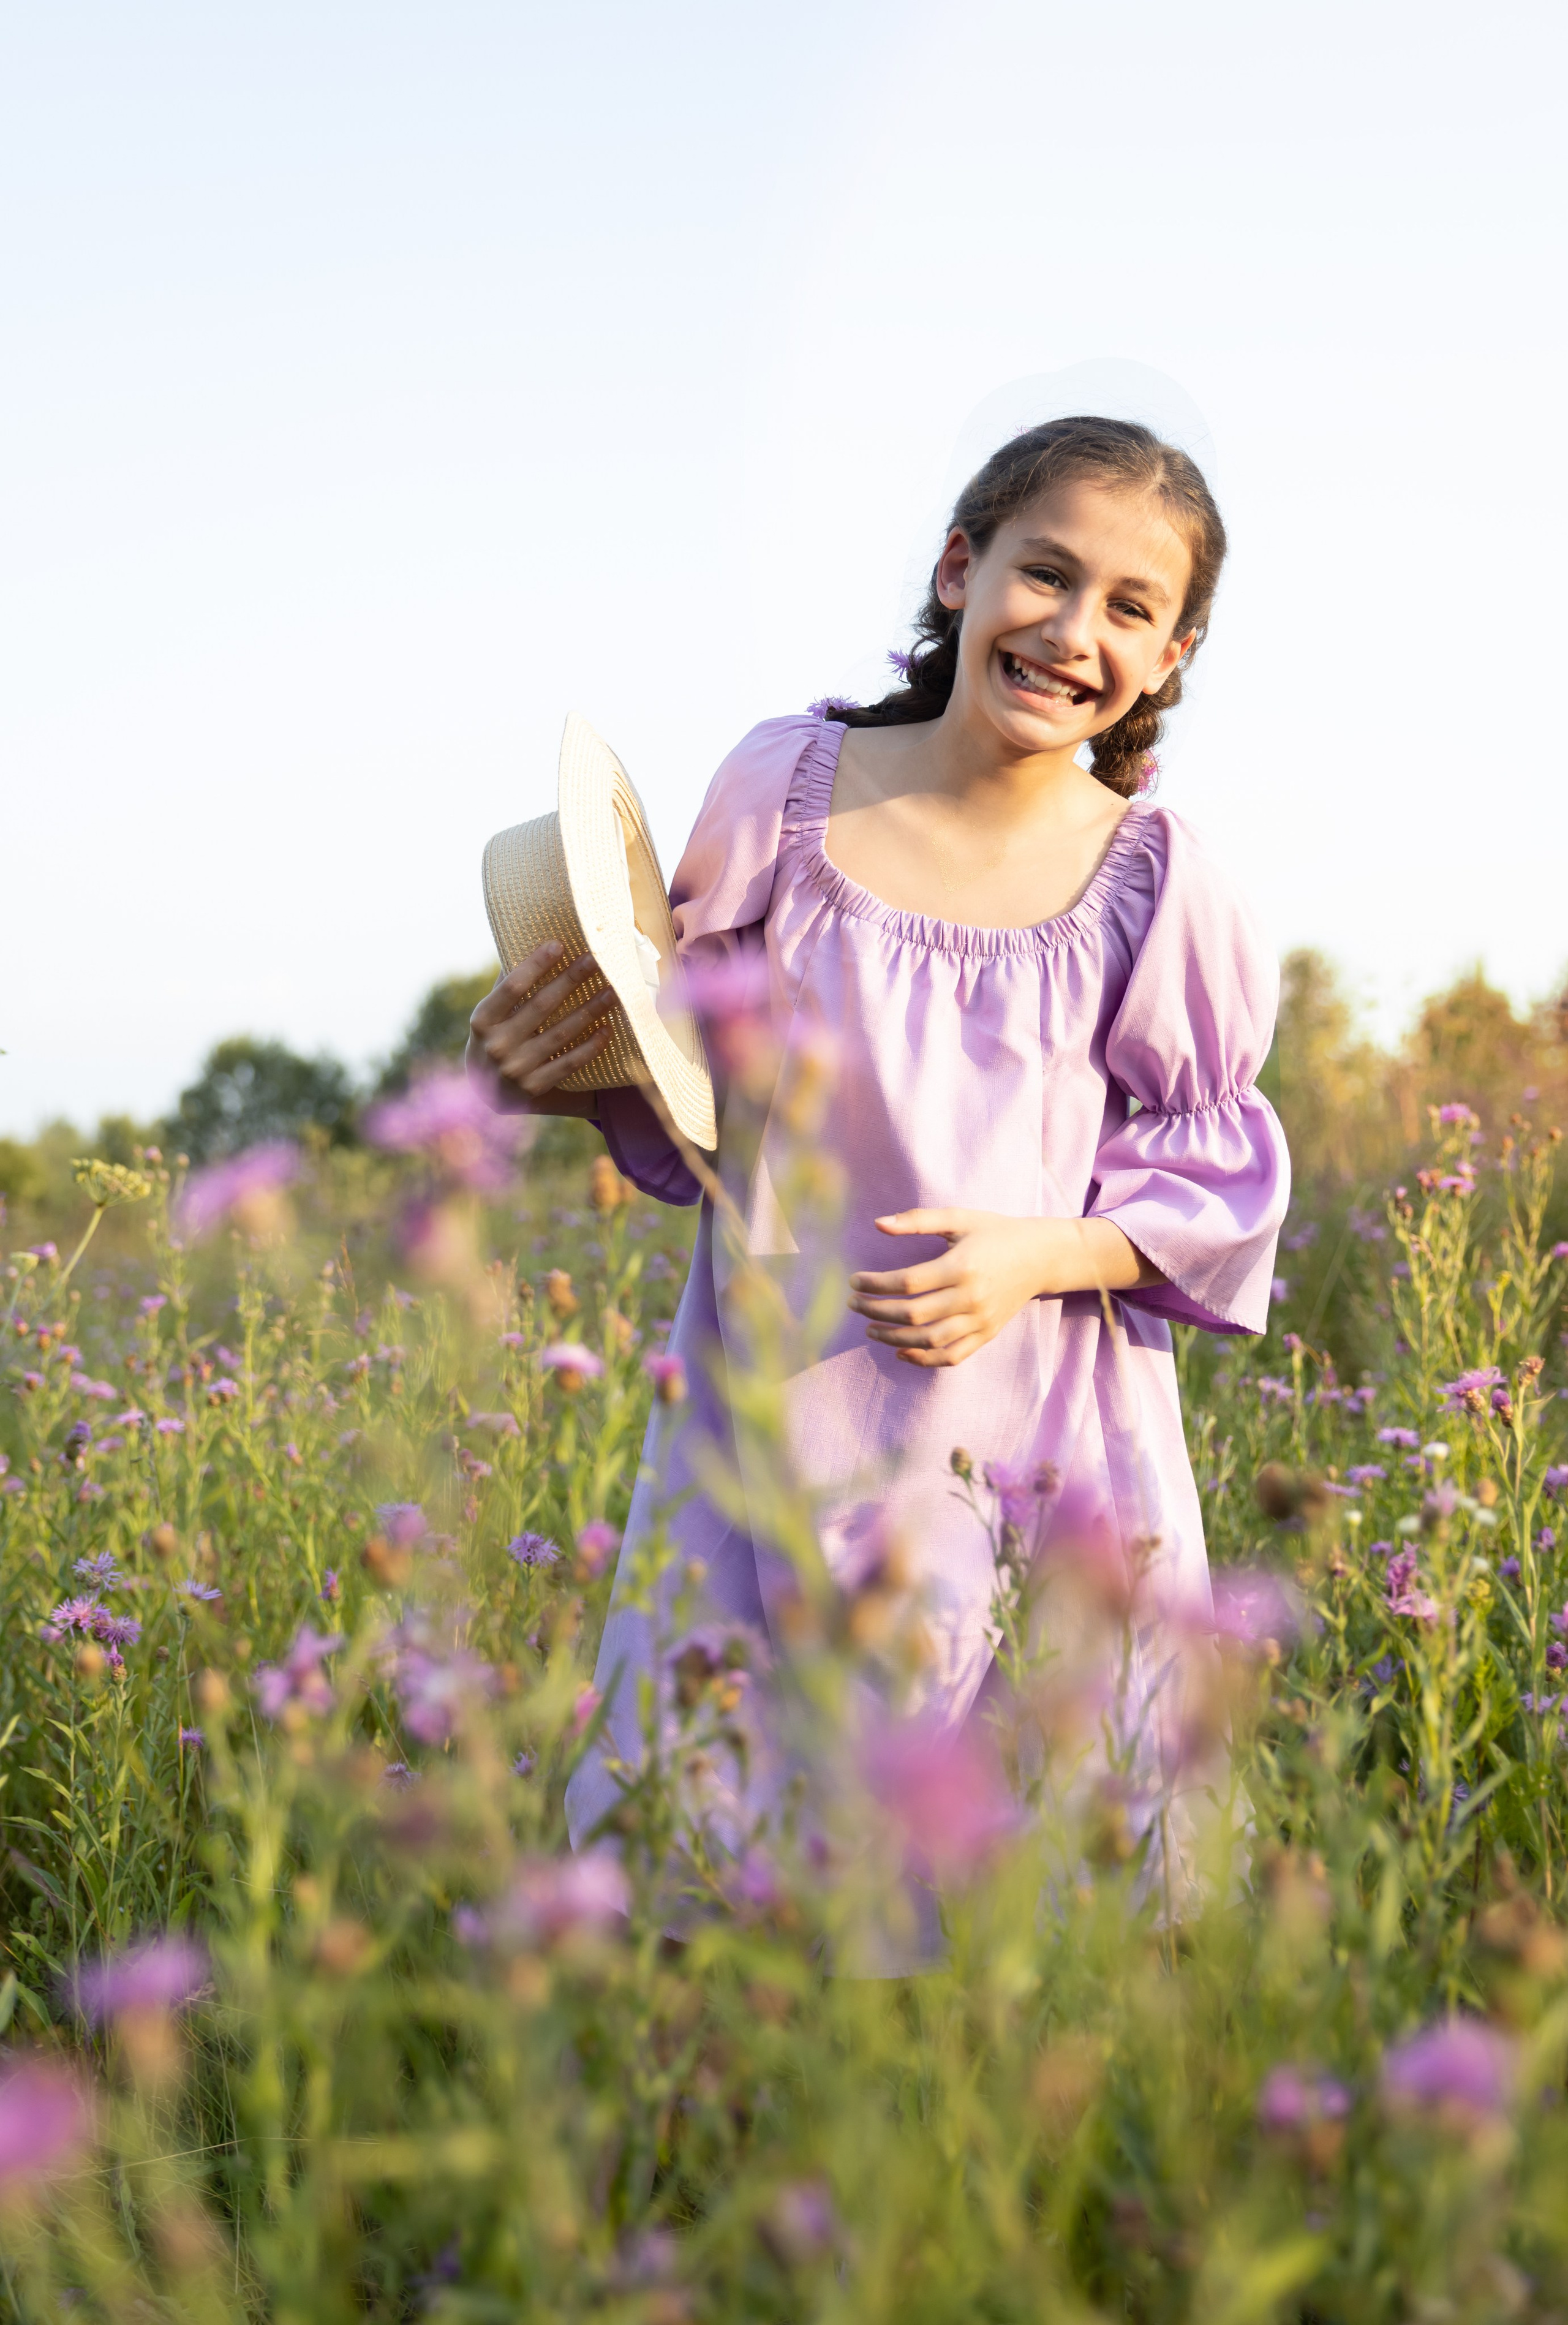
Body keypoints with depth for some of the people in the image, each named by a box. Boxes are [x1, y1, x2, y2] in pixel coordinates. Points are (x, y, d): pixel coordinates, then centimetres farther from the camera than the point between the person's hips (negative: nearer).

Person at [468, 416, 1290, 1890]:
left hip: (1040, 1434, 0)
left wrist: (1043, 1255, -13)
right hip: (775, 1399, 1)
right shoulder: (785, 785, -3)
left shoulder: (1151, 882, -6)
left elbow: (1208, 1171, 3)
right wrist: (565, 1068, -11)